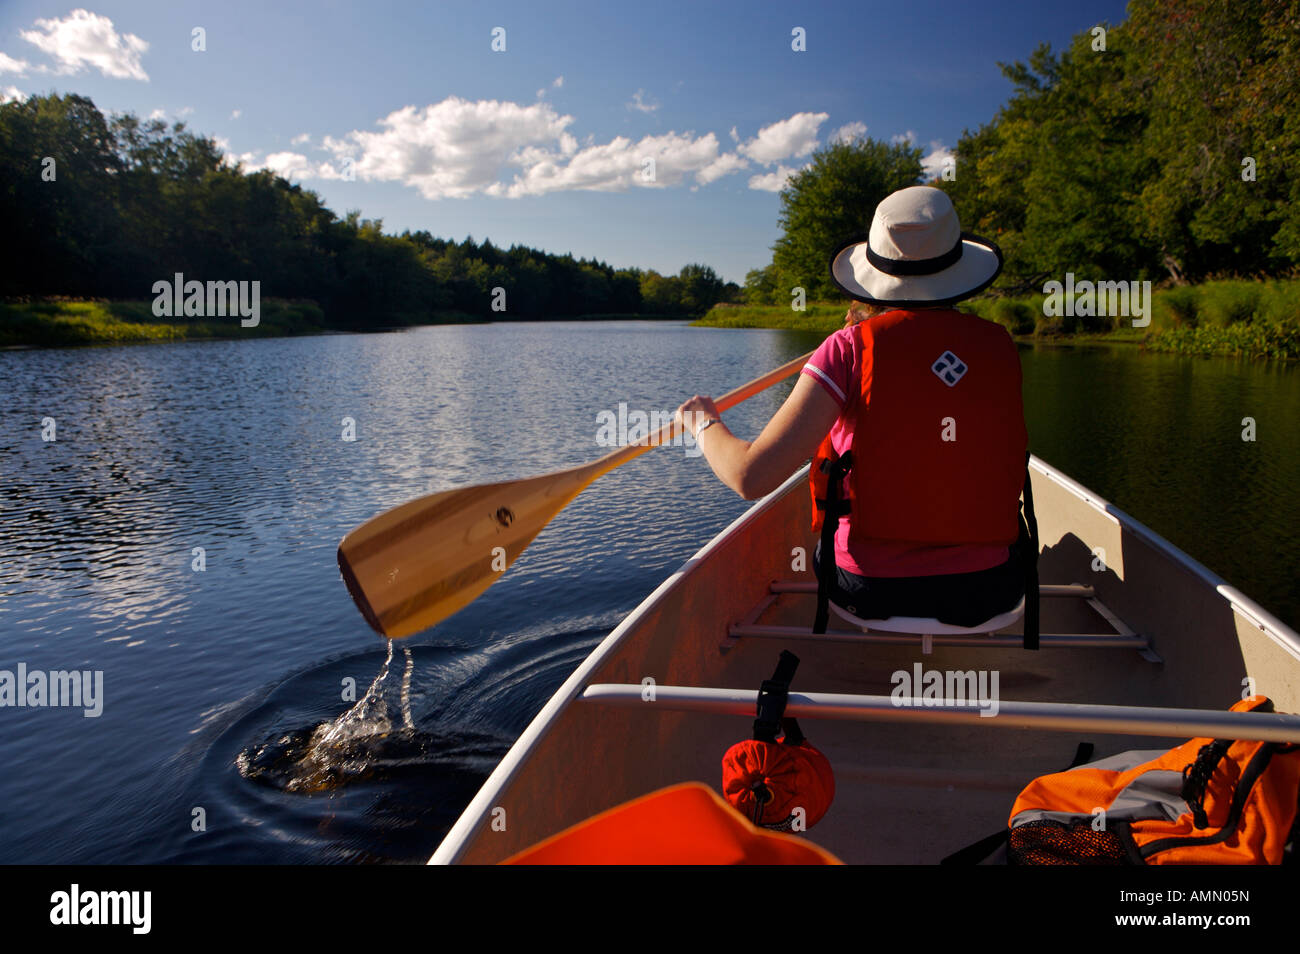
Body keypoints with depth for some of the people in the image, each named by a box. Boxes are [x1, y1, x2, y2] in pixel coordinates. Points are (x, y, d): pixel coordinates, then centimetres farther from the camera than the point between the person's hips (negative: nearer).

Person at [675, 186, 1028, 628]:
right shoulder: (999, 346, -2)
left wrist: (704, 423, 0)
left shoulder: (852, 348, -14)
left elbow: (751, 477, -20)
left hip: (873, 590, -3)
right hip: (990, 591, 3)